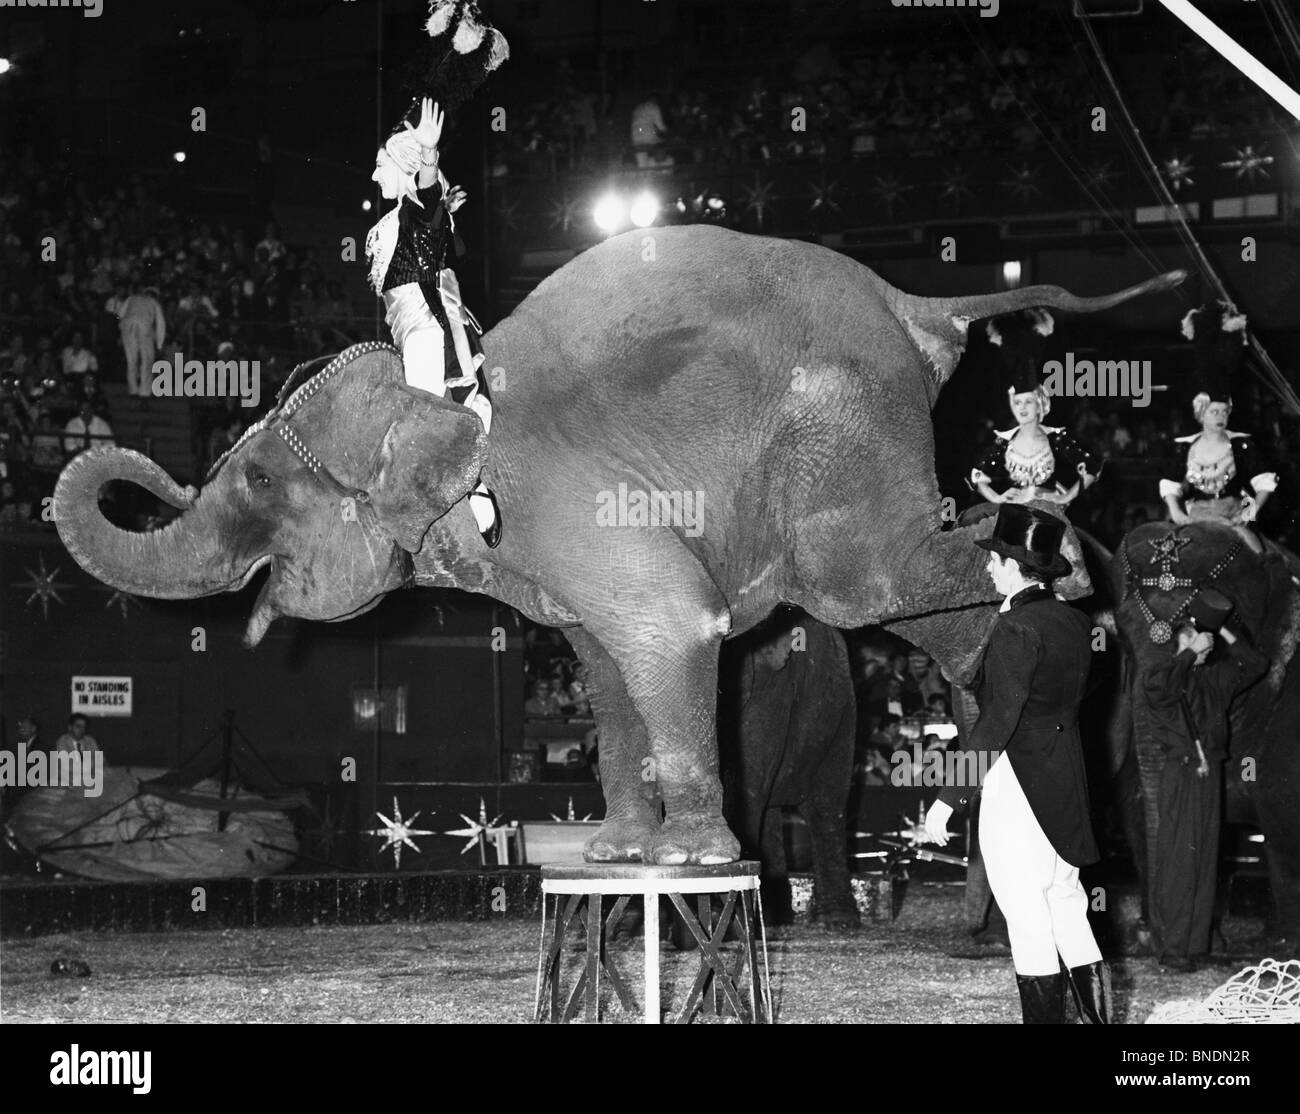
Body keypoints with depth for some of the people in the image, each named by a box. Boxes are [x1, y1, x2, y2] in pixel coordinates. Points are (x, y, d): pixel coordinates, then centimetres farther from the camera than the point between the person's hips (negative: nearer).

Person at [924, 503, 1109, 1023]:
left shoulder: (1016, 629, -17)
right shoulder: (1074, 623, 6)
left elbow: (996, 724, -21)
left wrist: (949, 797, -21)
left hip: (1017, 785, -8)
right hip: (1065, 785, 8)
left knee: (1027, 920, -1)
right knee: (1067, 908, 14)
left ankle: (1045, 1018, 2)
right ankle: (1098, 1018, 15)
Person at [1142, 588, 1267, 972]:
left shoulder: (1216, 677, 14)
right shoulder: (1171, 675, -6)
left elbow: (1256, 665, 22)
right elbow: (1154, 685, -29)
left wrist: (1228, 636, 8)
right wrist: (1191, 654, -21)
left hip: (1210, 772, 7)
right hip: (1180, 772, -7)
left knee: (1205, 857, 7)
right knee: (1178, 858, -9)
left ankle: (1195, 942, 12)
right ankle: (1172, 944, -8)